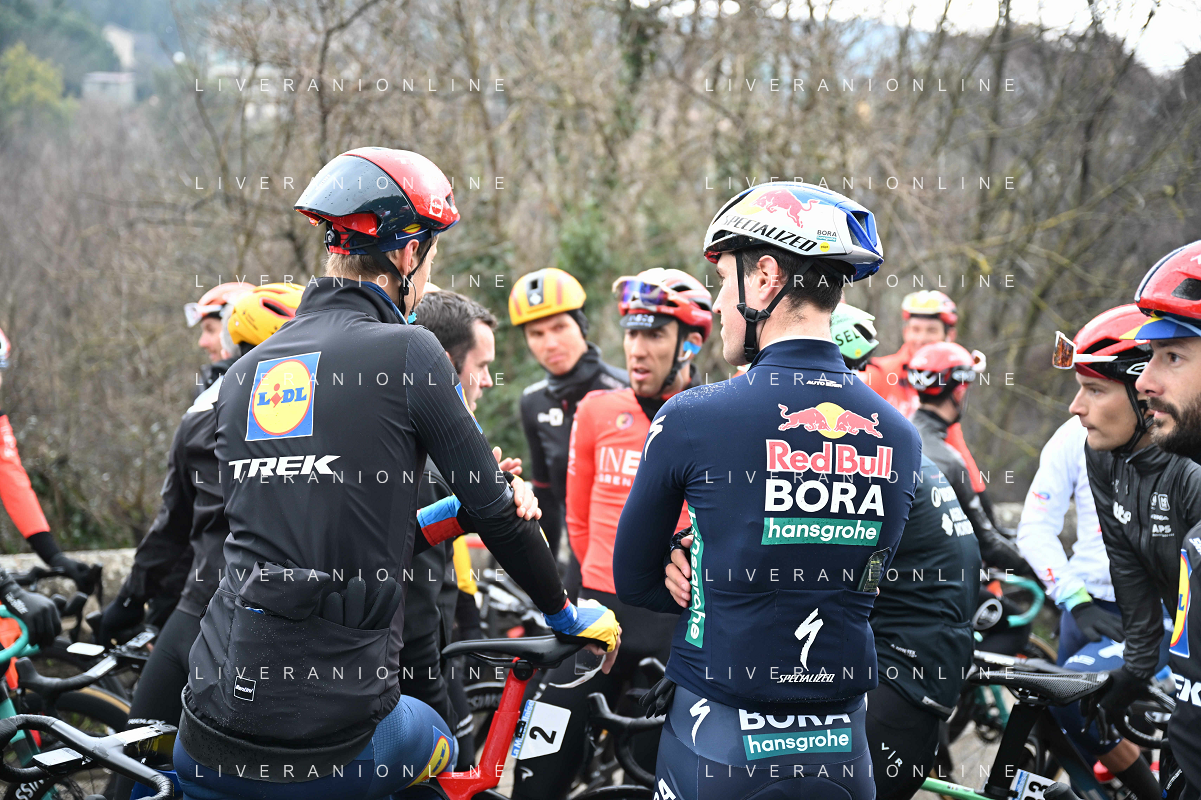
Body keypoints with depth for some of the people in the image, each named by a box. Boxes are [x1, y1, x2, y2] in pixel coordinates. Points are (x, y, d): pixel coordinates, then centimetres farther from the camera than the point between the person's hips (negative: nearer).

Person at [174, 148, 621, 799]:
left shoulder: (244, 374, 11)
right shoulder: (406, 351, -7)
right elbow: (495, 512, -2)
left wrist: (456, 514, 21)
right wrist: (568, 614, 15)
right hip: (326, 739, -4)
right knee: (437, 747, 28)